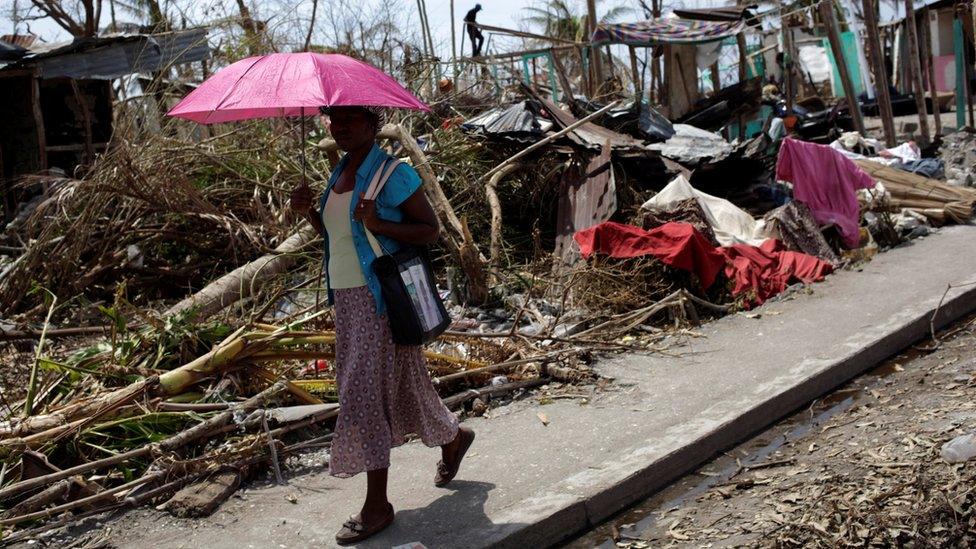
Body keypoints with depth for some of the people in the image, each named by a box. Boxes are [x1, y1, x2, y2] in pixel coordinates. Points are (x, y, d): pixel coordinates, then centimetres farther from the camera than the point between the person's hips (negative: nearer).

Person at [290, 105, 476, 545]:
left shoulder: (392, 172, -12)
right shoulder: (339, 173, 12)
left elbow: (430, 229, -13)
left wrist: (380, 225, -27)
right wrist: (310, 214, 2)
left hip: (381, 298, -8)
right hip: (347, 297, 8)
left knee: (366, 390, -7)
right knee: (395, 385, 17)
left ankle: (377, 505, 4)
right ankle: (452, 438, 41)